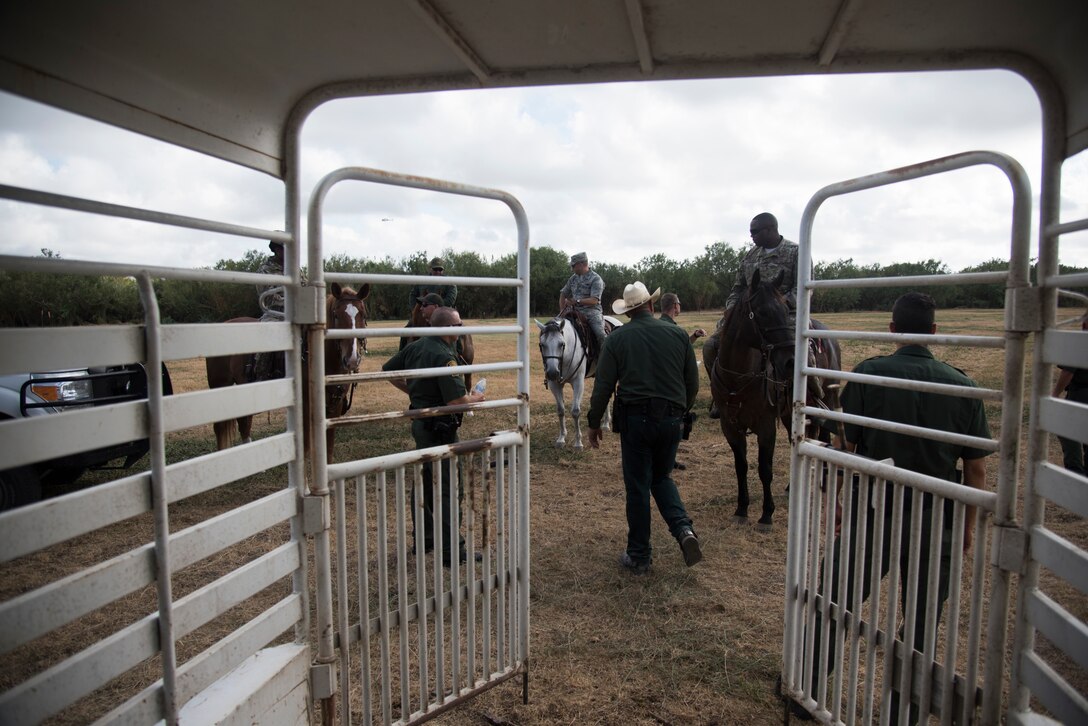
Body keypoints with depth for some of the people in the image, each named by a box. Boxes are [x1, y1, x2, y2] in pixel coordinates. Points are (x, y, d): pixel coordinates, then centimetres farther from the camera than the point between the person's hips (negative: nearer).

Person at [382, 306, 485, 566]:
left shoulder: (415, 347, 5)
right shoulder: (444, 356, -23)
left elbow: (388, 371, 17)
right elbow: (456, 400, -28)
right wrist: (474, 398, -8)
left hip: (420, 422, 9)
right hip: (439, 428, -9)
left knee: (424, 481, 19)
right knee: (449, 487, -2)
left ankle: (424, 539, 32)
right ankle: (451, 550, 4)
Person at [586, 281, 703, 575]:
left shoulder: (617, 339, -4)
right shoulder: (677, 334, 3)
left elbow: (603, 387, -5)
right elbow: (693, 383, 8)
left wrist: (594, 423, 6)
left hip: (635, 420, -3)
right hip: (671, 419, 3)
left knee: (638, 487, 7)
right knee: (662, 477, 22)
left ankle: (639, 556, 17)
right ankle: (684, 528, 0)